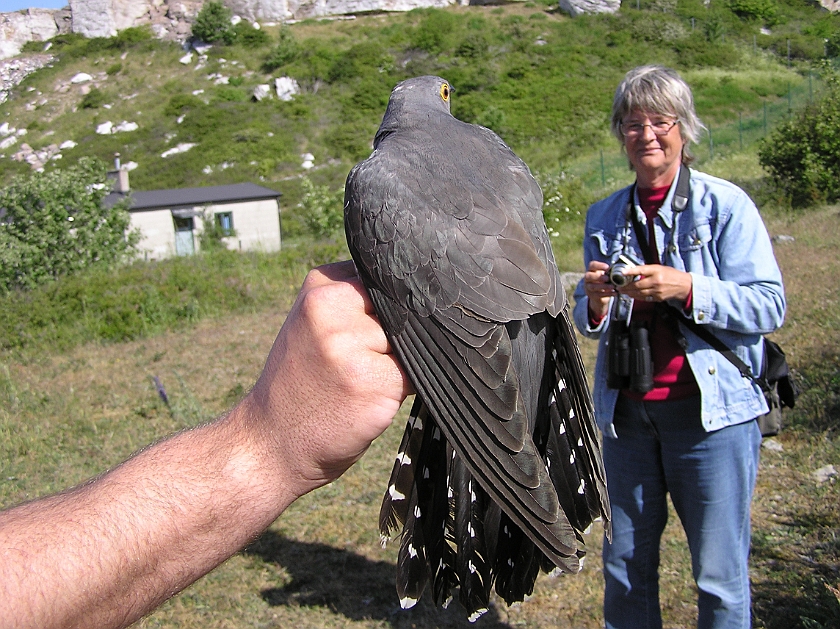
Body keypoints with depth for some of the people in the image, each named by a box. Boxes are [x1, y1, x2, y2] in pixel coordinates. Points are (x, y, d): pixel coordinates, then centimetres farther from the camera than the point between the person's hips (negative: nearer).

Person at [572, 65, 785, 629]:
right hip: (627, 410, 4)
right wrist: (596, 301, -9)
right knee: (625, 564, 13)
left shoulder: (725, 204, -3)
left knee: (720, 575, 4)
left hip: (711, 410, -4)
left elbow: (770, 306, -9)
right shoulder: (604, 217, 10)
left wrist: (686, 289, -22)